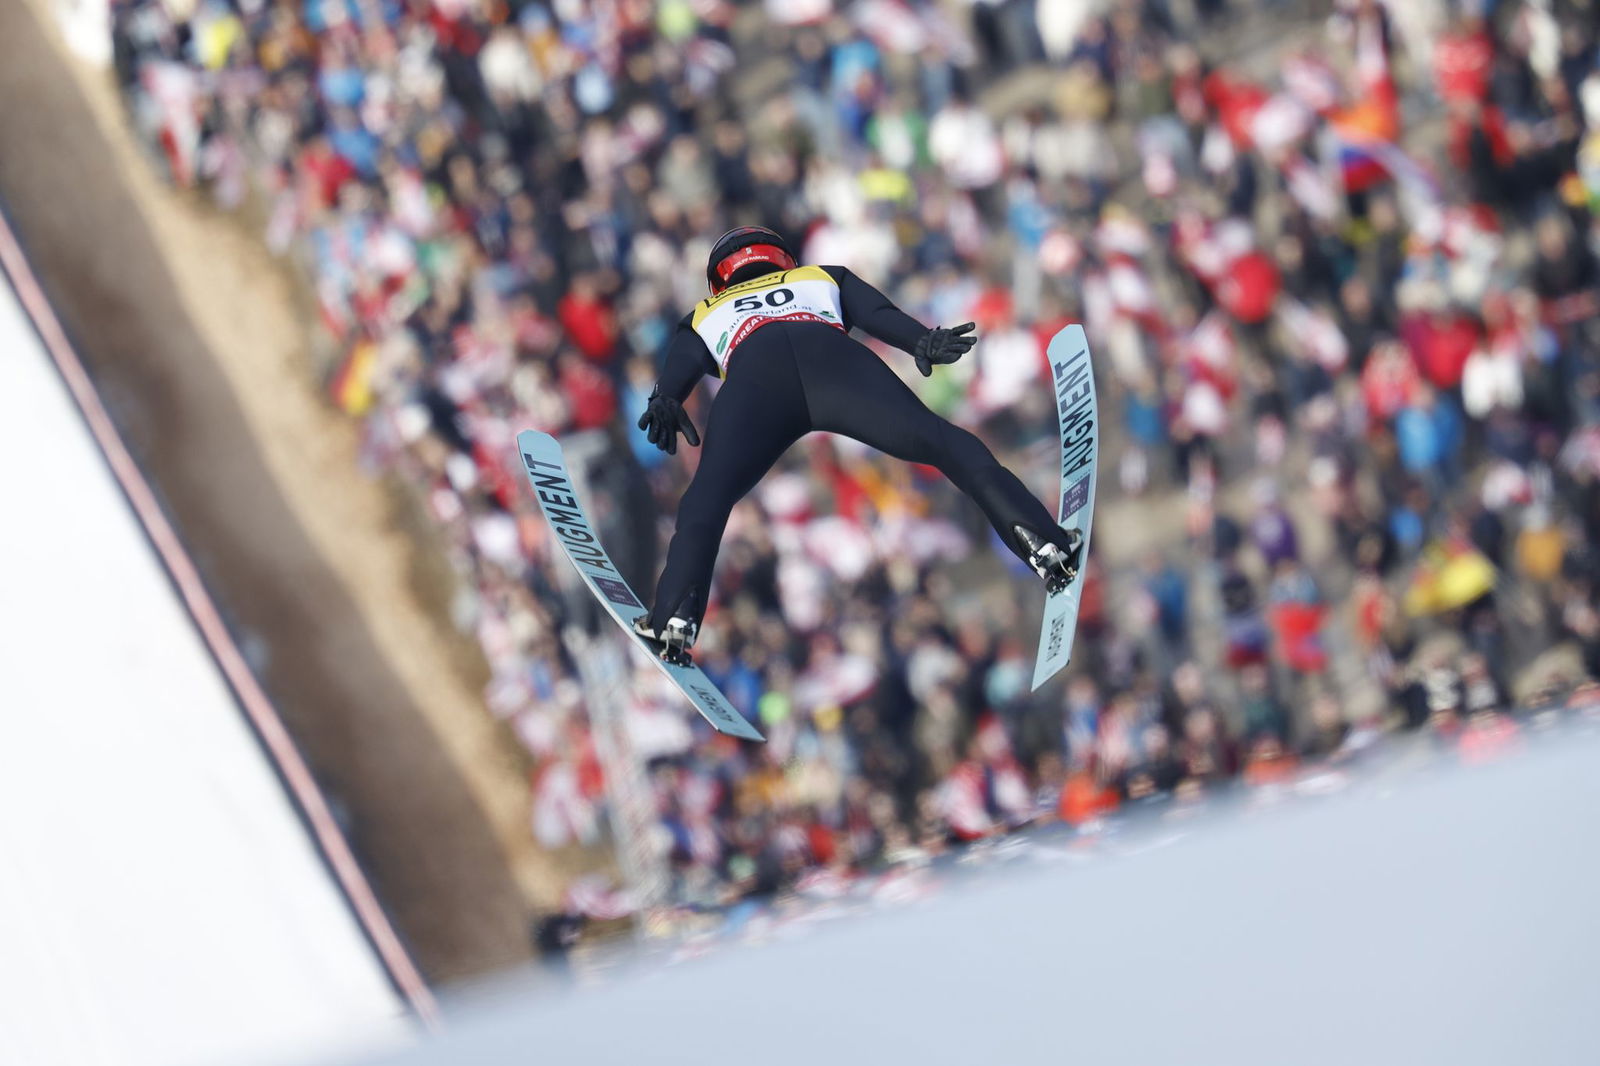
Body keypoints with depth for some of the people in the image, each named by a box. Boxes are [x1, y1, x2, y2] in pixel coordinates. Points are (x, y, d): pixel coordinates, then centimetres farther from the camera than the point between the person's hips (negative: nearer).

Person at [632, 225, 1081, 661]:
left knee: (708, 495, -2)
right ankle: (1042, 541, -20)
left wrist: (664, 403, 0)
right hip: (832, 355, 0)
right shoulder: (824, 279, 45)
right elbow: (879, 314, 23)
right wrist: (923, 341, 6)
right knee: (941, 442, -3)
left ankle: (674, 619, -24)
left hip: (753, 373, 0)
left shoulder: (704, 316, 42)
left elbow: (680, 365, 19)